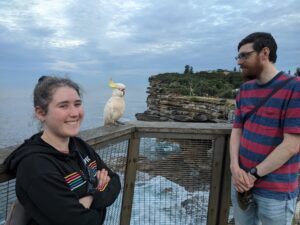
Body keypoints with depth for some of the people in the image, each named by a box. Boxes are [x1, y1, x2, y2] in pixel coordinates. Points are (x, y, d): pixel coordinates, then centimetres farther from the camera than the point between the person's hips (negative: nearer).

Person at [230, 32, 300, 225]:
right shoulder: (245, 89, 6)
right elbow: (237, 130, 4)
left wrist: (253, 174, -14)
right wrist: (235, 168, -9)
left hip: (275, 189, -5)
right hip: (242, 181, 6)